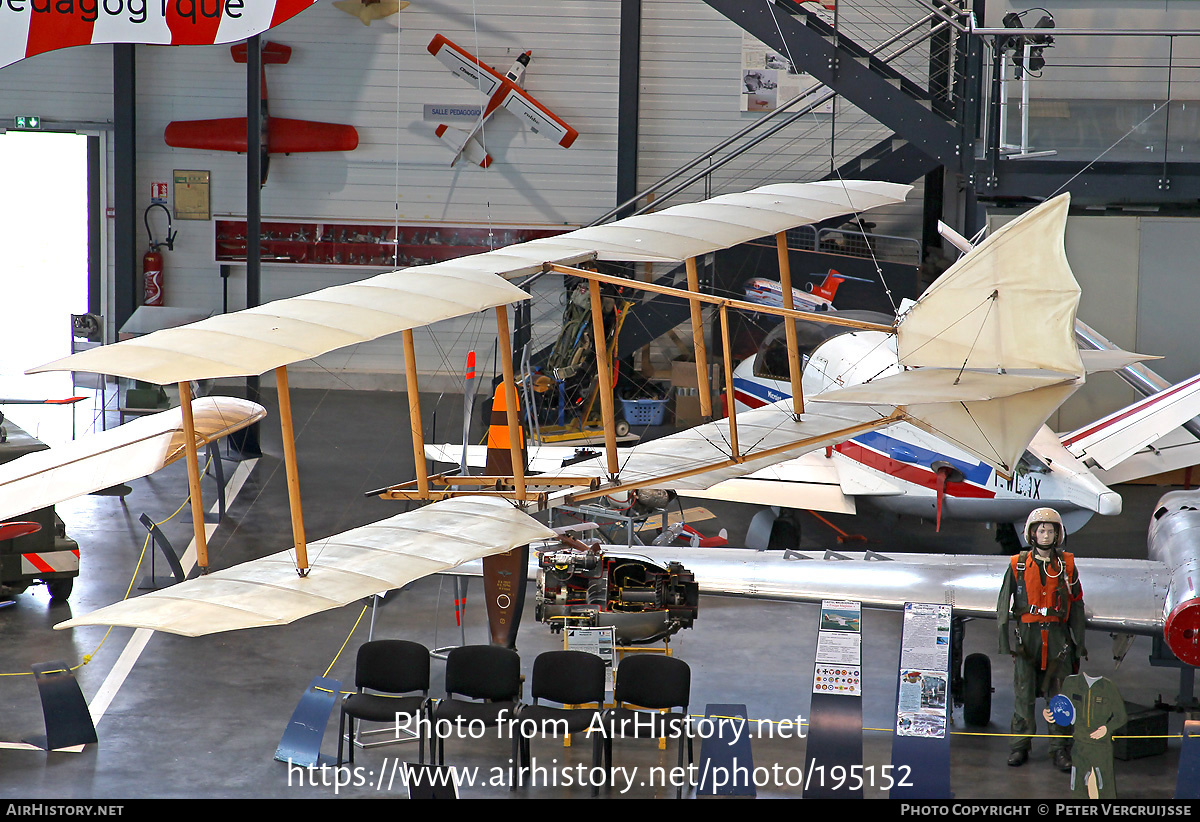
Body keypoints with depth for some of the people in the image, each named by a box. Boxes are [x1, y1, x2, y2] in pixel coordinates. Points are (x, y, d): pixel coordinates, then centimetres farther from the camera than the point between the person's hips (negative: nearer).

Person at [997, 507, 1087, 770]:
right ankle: (1020, 745, 12)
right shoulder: (1018, 565, 5)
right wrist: (1005, 638, -1)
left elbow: (1076, 605, 11)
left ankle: (1060, 749, 5)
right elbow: (1004, 603, 7)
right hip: (1026, 634, 0)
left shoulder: (1066, 565, 7)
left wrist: (1080, 642, 7)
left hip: (1058, 635, 0)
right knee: (1023, 694, 2)